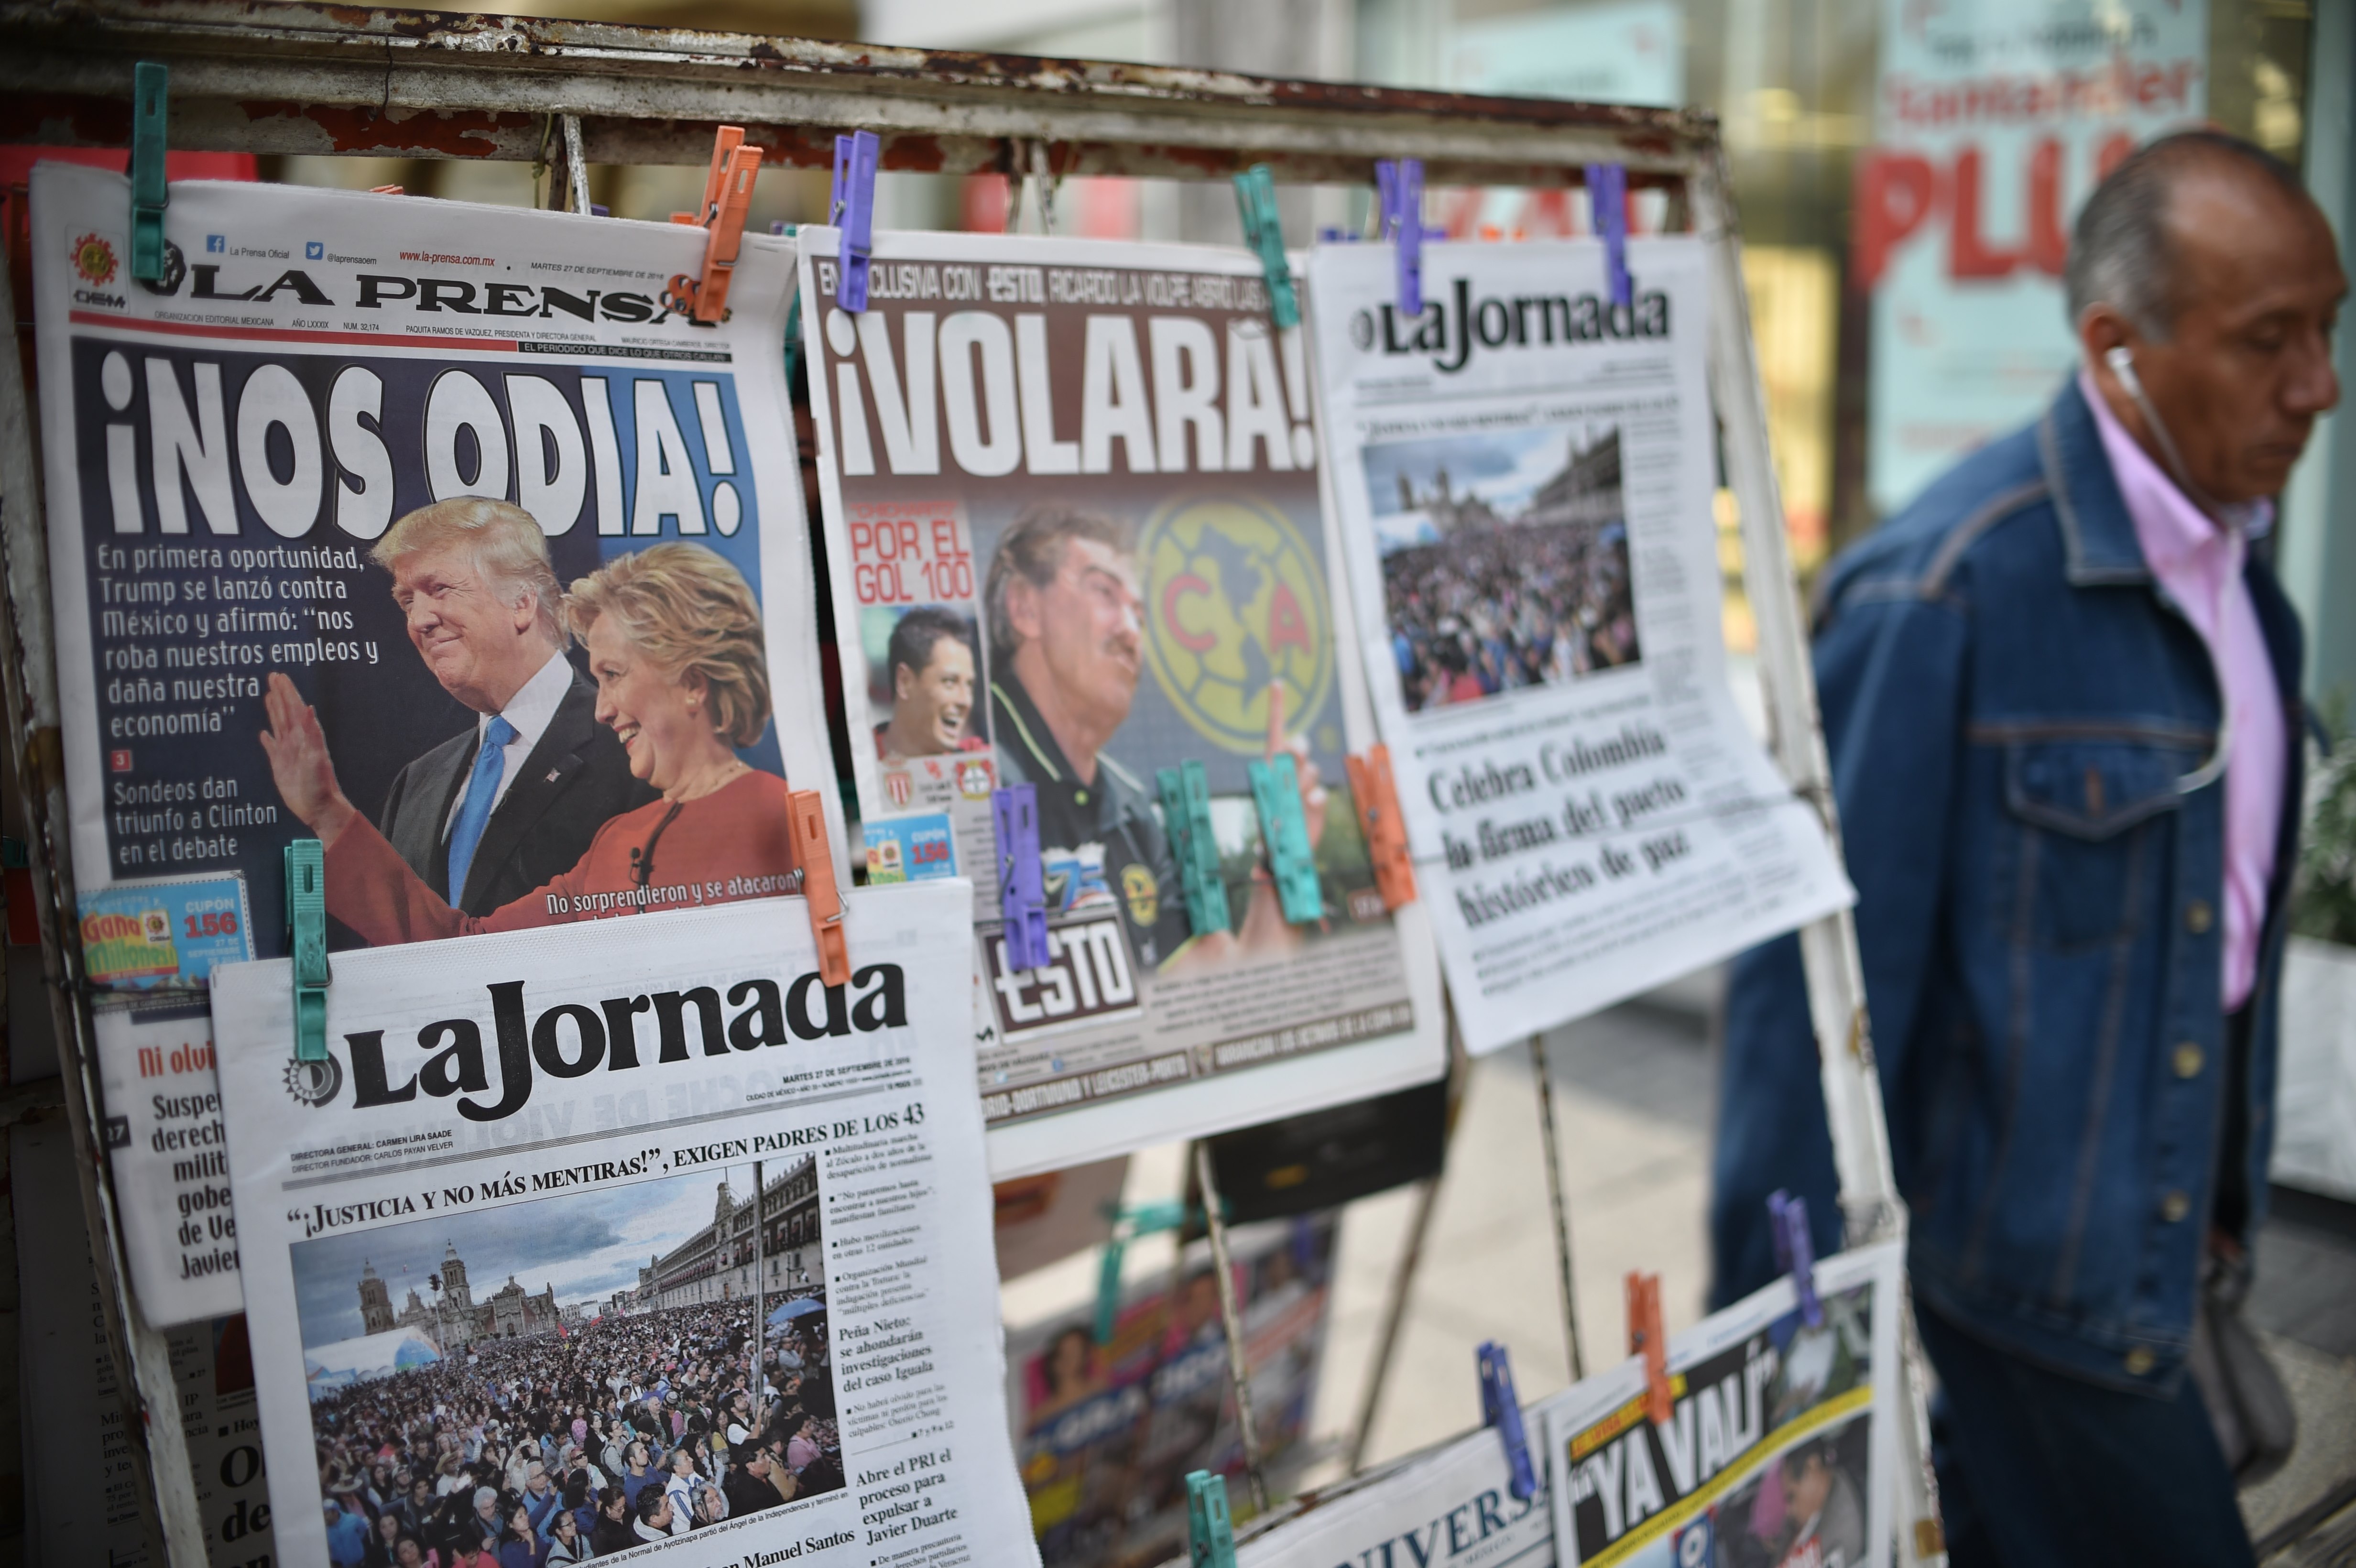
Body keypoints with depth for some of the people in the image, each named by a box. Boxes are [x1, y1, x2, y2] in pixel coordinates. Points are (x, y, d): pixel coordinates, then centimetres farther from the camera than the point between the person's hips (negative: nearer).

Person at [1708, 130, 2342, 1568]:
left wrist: (2226, 1199, 19)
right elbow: (1815, 972, -20)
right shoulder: (1949, 589, -22)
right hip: (2009, 1273, -7)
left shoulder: (2240, 579, 4)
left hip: (2143, 1264, 7)